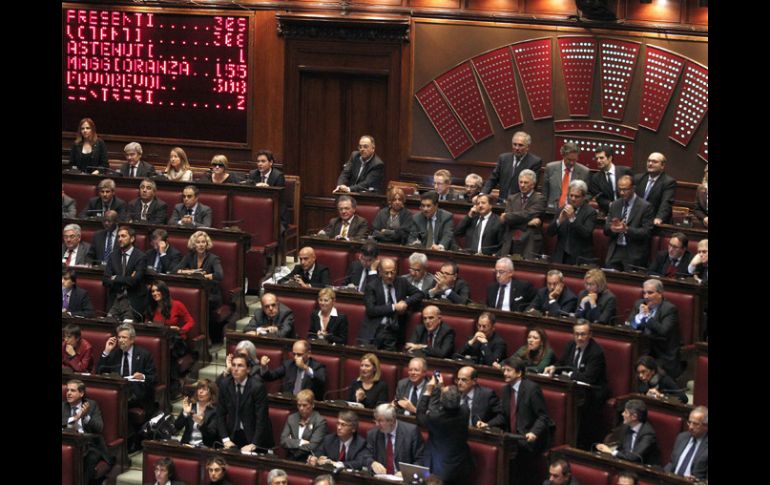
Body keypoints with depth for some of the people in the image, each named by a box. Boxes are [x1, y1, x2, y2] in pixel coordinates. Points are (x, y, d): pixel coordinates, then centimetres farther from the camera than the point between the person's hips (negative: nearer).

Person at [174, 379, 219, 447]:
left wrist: (201, 424, -27)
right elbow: (177, 427, 2)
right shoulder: (189, 406, 7)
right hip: (187, 445, 3)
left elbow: (212, 434, -10)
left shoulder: (215, 410, -2)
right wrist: (185, 413, -14)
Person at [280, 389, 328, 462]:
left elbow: (312, 447, -12)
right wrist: (300, 442, -11)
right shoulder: (291, 418, 12)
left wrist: (292, 443, -2)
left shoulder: (320, 421, -4)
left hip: (308, 462, -5)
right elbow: (283, 441, 3)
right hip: (290, 461, 5)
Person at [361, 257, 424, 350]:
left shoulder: (401, 283, 11)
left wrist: (406, 303, -4)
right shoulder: (372, 286, 0)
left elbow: (419, 294, 15)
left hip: (393, 331, 3)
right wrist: (393, 307, -10)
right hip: (374, 331, -3)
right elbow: (371, 310, -8)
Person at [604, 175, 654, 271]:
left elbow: (646, 232, -10)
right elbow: (606, 229, 10)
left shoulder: (645, 206, -4)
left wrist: (627, 229, -23)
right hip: (614, 252, 4)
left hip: (634, 255, -4)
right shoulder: (614, 205, 13)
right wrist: (612, 228, -14)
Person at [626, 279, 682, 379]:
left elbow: (664, 332, -21)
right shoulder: (639, 304, 10)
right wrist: (640, 315, -14)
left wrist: (647, 315, -16)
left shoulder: (670, 309, -8)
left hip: (663, 357, -5)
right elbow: (629, 326, 3)